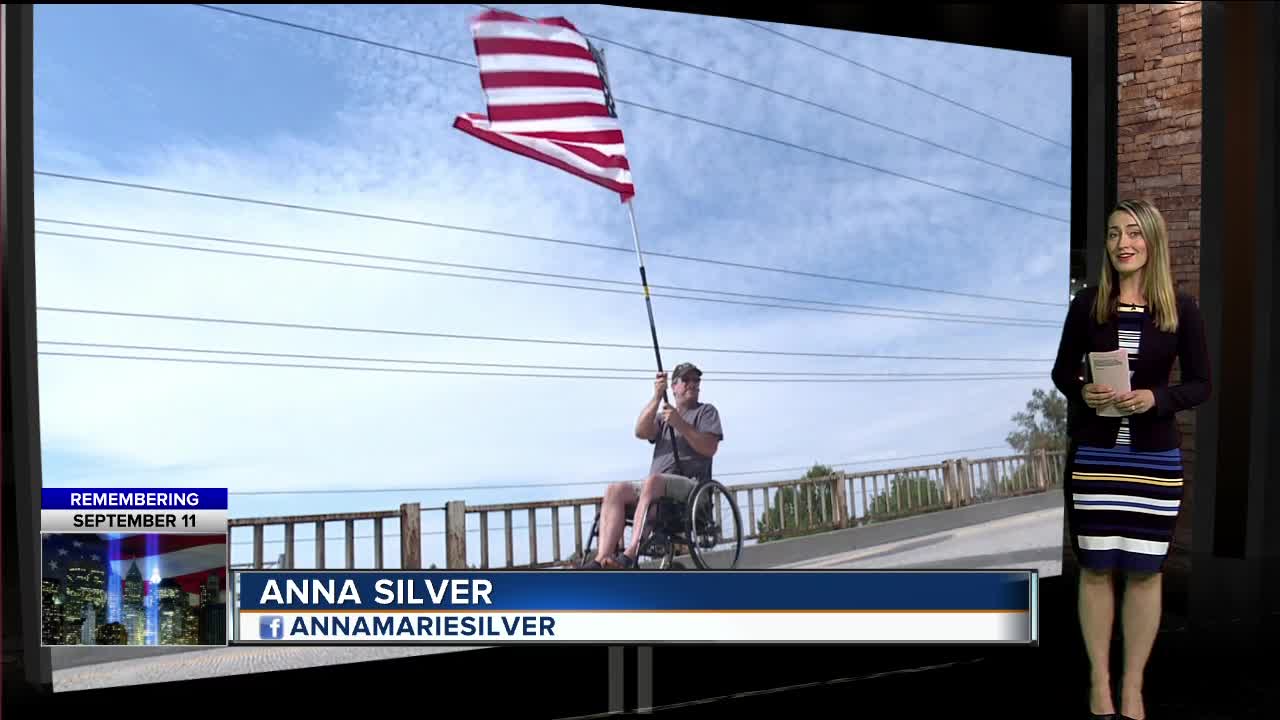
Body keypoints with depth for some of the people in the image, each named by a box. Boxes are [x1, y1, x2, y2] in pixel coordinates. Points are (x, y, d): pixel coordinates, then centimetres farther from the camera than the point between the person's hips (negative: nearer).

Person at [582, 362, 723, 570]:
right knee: (615, 490, -21)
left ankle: (630, 555, -45)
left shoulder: (706, 411, 15)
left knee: (653, 481, -36)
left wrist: (680, 424, -12)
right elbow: (641, 432, 4)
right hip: (656, 489, 5)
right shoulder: (663, 415, 27)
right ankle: (603, 558, -35)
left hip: (691, 485, -5)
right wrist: (657, 397, -7)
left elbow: (709, 448, -3)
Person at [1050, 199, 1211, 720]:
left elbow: (1200, 384, 1)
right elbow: (1062, 371, 6)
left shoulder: (1182, 309, -2)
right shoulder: (1087, 304, -1)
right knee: (1095, 569, 6)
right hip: (1094, 456, 0)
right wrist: (1083, 392, -15)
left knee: (1144, 572, 8)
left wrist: (1155, 397, -17)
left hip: (1155, 459, 0)